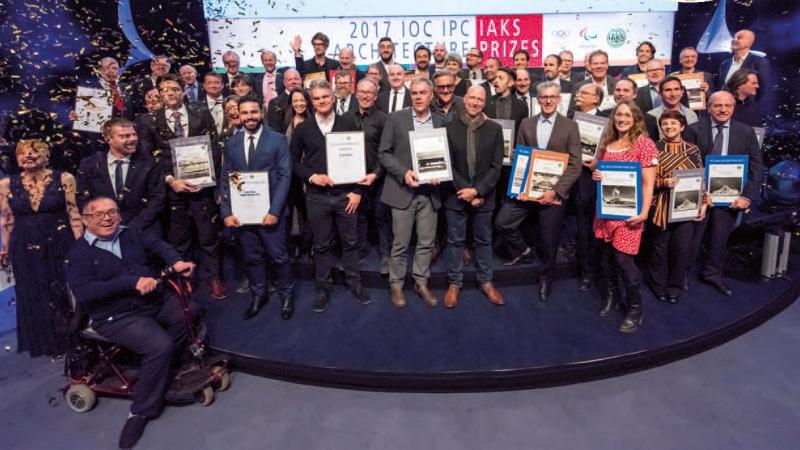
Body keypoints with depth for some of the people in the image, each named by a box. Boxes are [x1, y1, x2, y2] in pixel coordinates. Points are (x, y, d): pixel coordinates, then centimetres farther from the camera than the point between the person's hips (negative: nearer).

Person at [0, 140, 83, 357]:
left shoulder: (64, 179, -7)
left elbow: (74, 214, -6)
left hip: (60, 246, -2)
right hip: (25, 250, 2)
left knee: (66, 291, 8)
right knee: (35, 296, 14)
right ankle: (48, 342, 33)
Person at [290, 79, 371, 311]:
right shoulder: (302, 129, 4)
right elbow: (294, 161, 7)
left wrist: (357, 191, -5)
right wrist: (312, 176, -11)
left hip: (345, 194, 0)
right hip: (316, 196, 1)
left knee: (351, 242, 10)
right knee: (321, 245, 10)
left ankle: (354, 283, 26)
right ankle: (323, 288, 24)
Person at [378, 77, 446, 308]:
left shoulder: (439, 121, 7)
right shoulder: (396, 118, -2)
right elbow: (383, 153, -3)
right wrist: (403, 173, -16)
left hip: (430, 191, 3)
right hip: (403, 190, -3)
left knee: (426, 242, 9)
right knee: (400, 243, 5)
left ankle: (421, 283, 25)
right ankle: (396, 284, 21)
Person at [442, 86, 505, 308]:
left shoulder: (494, 129, 0)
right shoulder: (450, 127, -2)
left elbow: (496, 165, -4)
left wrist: (477, 190, -13)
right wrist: (465, 190, -12)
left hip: (483, 195, 1)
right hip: (456, 195, -1)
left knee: (483, 240, 13)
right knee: (455, 240, 8)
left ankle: (486, 282, 27)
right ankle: (454, 283, 22)